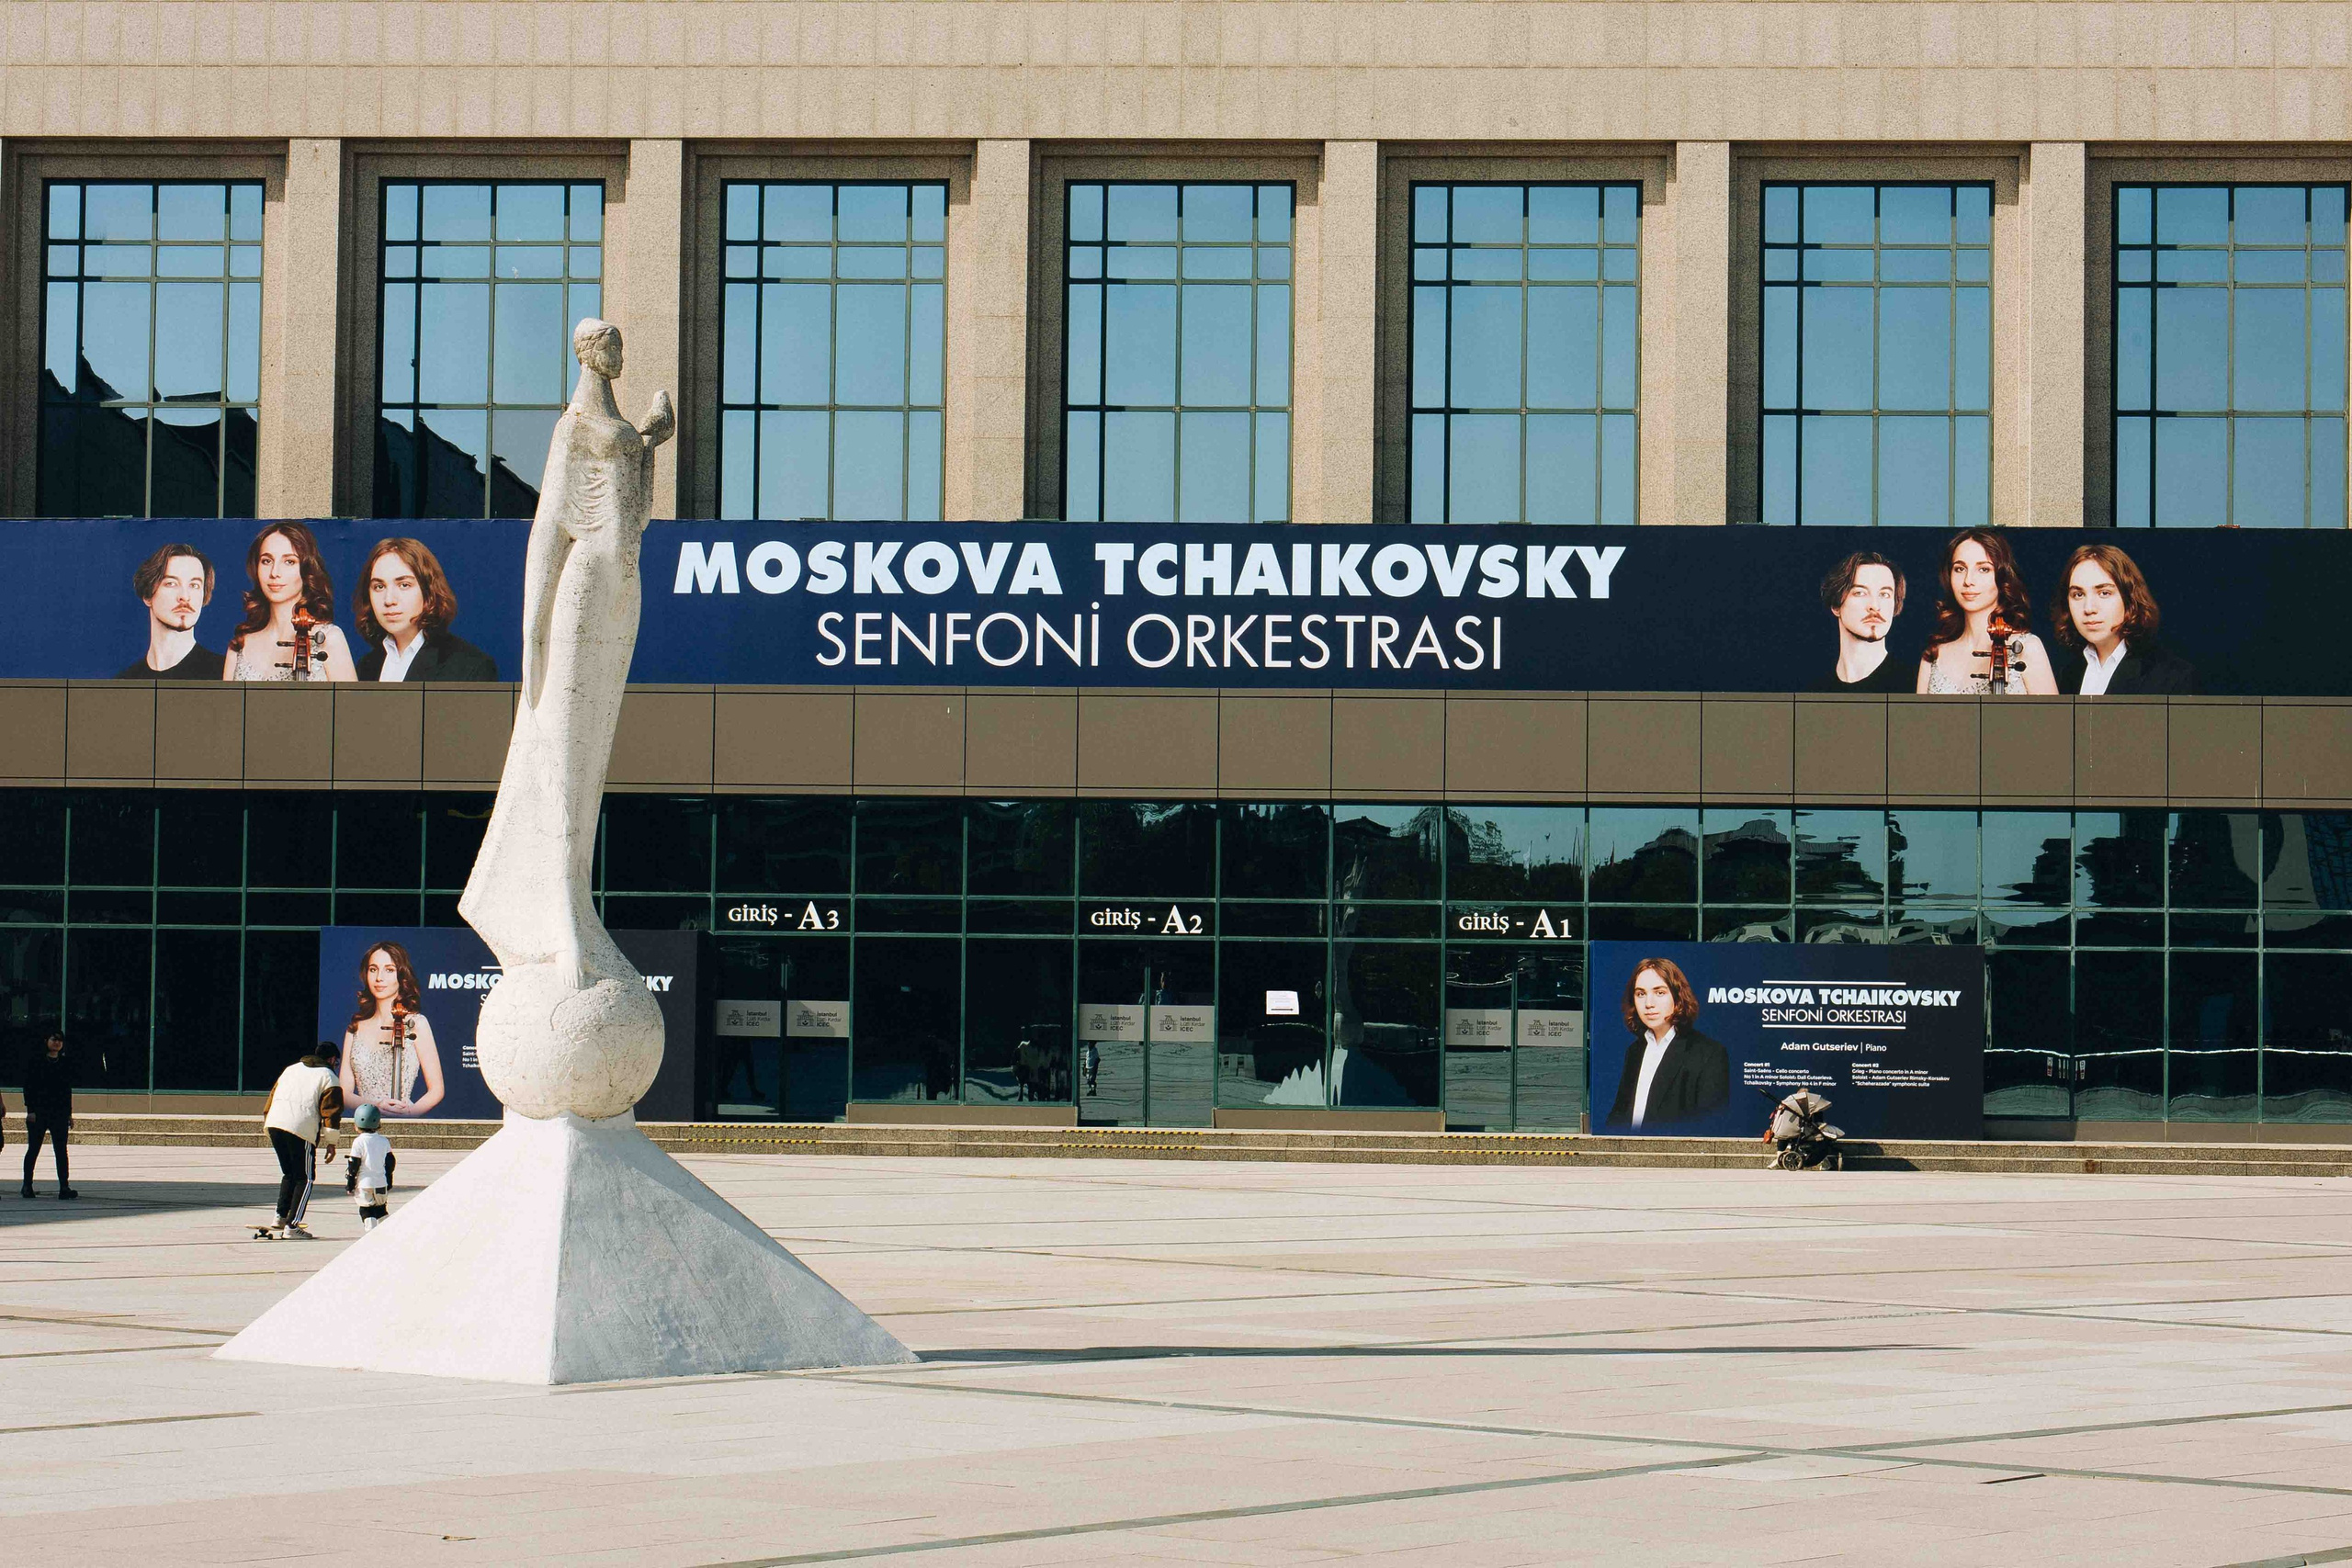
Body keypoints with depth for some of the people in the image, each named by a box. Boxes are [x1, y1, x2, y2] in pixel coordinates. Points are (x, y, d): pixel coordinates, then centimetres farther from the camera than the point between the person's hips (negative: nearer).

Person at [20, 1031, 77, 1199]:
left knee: (61, 1150, -2)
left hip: (60, 1113, 3)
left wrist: (69, 1113, 12)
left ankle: (64, 1187, -4)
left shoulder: (66, 1063, 10)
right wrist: (30, 1110, -11)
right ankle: (27, 1186, 13)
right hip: (38, 1112, -3)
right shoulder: (34, 1060, -1)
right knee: (33, 1149, 3)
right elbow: (28, 1086, -4)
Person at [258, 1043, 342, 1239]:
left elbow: (273, 1094, 27)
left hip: (274, 1124, 6)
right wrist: (331, 1143, 1)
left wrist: (267, 1121, 31)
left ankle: (281, 1218, 20)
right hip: (302, 1128, -6)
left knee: (289, 1174, 23)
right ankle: (292, 1227, -5)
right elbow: (331, 1111, -1)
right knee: (304, 1179, 2)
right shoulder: (328, 1078, 6)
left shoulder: (292, 1069, 26)